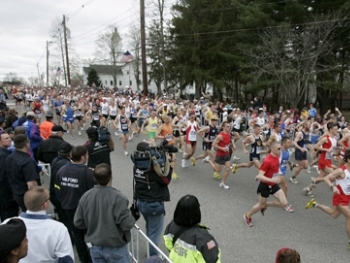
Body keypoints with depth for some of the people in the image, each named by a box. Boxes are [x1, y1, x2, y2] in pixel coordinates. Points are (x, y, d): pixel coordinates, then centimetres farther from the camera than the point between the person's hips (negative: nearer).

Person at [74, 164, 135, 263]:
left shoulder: (85, 196, -9)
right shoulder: (118, 198, -25)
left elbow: (78, 222, -1)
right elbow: (127, 224, -25)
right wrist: (132, 218, -4)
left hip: (95, 248, 5)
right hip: (115, 248, -4)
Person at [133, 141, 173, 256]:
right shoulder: (152, 167, -26)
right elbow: (166, 180, -17)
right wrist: (167, 163, -14)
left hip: (140, 202, 8)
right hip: (154, 204, -8)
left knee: (149, 228, 29)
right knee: (154, 233, 10)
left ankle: (150, 251, 45)